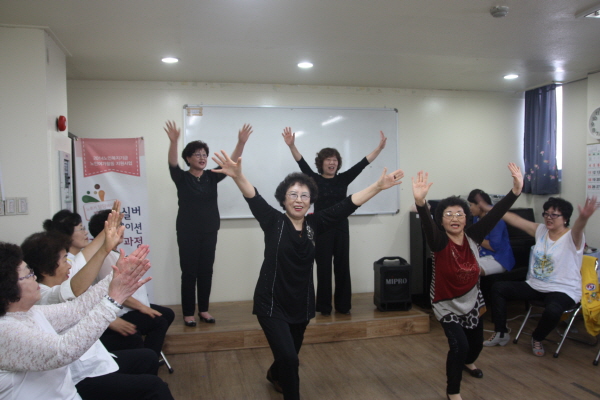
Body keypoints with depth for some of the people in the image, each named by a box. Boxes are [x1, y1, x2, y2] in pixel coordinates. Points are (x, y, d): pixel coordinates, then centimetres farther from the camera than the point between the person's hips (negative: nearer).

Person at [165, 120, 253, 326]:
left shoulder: (212, 177, 3)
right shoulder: (181, 178, -6)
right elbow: (172, 164, -25)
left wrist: (241, 143, -26)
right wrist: (173, 141, -44)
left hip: (209, 231, 4)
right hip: (188, 232, -3)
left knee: (206, 271, 10)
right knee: (189, 272, 3)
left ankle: (203, 309, 23)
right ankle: (188, 312, 15)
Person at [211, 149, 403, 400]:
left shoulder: (313, 224, -3)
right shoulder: (273, 222, -12)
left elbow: (347, 205, -7)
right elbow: (254, 199, -28)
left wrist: (378, 186, -12)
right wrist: (238, 176, -47)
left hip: (301, 303, 5)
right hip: (272, 304, -4)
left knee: (291, 355, 23)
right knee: (289, 358, -16)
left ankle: (275, 375, 58)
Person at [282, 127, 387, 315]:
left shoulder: (343, 179, 6)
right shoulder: (314, 179, -2)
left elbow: (362, 163, -1)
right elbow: (302, 163, -16)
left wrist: (379, 148, -10)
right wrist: (291, 145, -32)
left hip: (341, 228, 3)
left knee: (342, 267, 8)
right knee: (324, 268, 3)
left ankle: (343, 305, 20)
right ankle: (324, 306, 15)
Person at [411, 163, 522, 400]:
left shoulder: (472, 237, -15)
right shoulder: (440, 242, -27)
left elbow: (495, 214, -22)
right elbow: (427, 226, -48)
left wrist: (516, 189, -32)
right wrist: (420, 202, -67)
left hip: (472, 301, 5)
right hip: (447, 305, -5)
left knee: (476, 342, 23)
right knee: (459, 345, -18)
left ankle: (468, 362, 61)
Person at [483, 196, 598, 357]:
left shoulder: (572, 237, -13)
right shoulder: (540, 230, 5)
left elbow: (578, 229, -38)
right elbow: (515, 219, 6)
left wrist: (583, 217, -63)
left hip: (563, 290, -6)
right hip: (534, 285, 7)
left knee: (552, 311, -39)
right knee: (498, 288, -3)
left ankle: (537, 339, -3)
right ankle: (500, 334, 7)